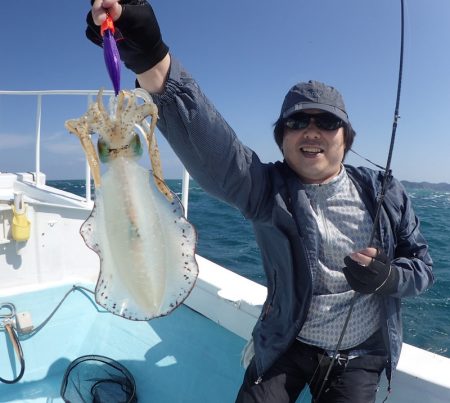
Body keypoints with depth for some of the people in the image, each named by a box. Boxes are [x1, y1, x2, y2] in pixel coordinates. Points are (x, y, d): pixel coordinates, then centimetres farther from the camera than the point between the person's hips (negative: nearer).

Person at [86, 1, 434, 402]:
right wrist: (149, 56, -47)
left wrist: (390, 277, -22)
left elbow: (422, 262, 3)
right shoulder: (267, 188, -15)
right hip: (287, 344, -1)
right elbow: (207, 141, -33)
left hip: (361, 355, 2)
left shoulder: (382, 191, -6)